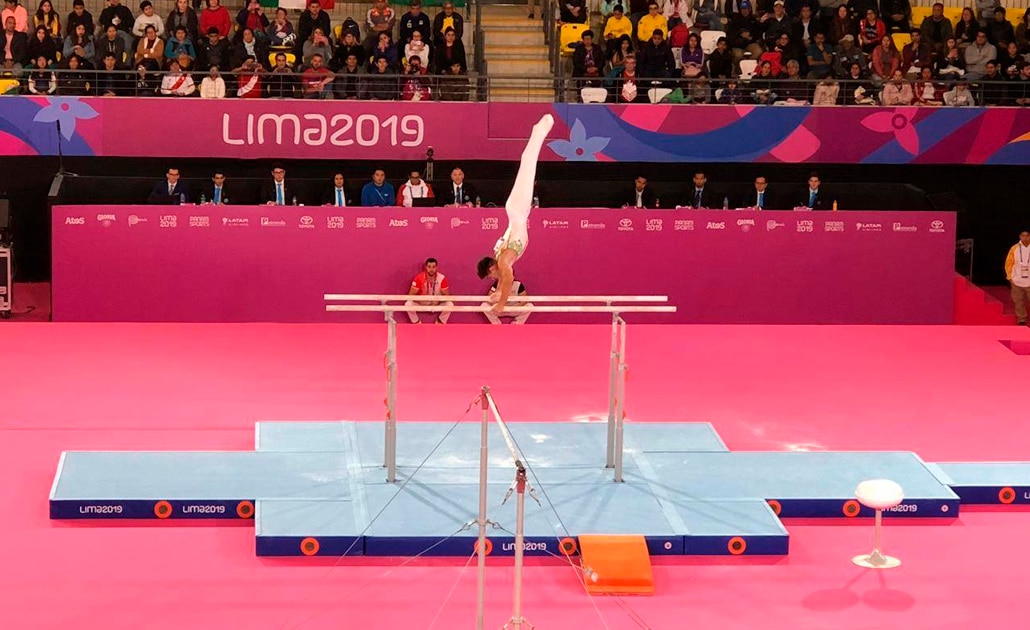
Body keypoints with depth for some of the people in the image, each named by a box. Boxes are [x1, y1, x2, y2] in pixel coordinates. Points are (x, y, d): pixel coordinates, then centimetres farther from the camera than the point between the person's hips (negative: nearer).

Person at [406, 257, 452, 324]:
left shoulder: (442, 278, -18)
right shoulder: (419, 278, -20)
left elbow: (446, 295, -11)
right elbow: (411, 295, -17)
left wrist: (438, 301, -30)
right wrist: (420, 301, -33)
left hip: (437, 304, 1)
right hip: (421, 304, 0)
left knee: (450, 305, -27)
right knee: (408, 304, -28)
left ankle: (440, 322, -1)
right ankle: (416, 322, -3)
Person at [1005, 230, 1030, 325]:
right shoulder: (1014, 249, 0)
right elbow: (1008, 264, 6)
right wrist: (1010, 277, 2)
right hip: (1017, 282, 1)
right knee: (1019, 303, 7)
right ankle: (1021, 320, 17)